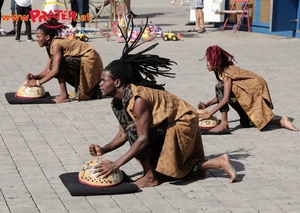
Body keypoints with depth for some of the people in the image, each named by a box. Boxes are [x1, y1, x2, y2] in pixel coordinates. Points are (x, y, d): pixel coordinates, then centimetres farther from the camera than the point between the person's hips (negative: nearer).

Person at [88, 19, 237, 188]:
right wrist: (104, 150, -14)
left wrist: (115, 165, -37)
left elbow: (143, 139, -35)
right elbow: (123, 134, 3)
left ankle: (151, 177, -9)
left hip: (183, 122, -10)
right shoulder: (119, 101, -3)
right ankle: (220, 162, 15)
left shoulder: (138, 99, -32)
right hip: (169, 125, 10)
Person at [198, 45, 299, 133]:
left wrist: (209, 114, -31)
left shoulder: (226, 72, -23)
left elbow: (226, 98, -32)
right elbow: (220, 95, 11)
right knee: (245, 123, 16)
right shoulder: (220, 71, 6)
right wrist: (207, 105, -2)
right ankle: (281, 121, 17)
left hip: (256, 90, -10)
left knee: (220, 87, -22)